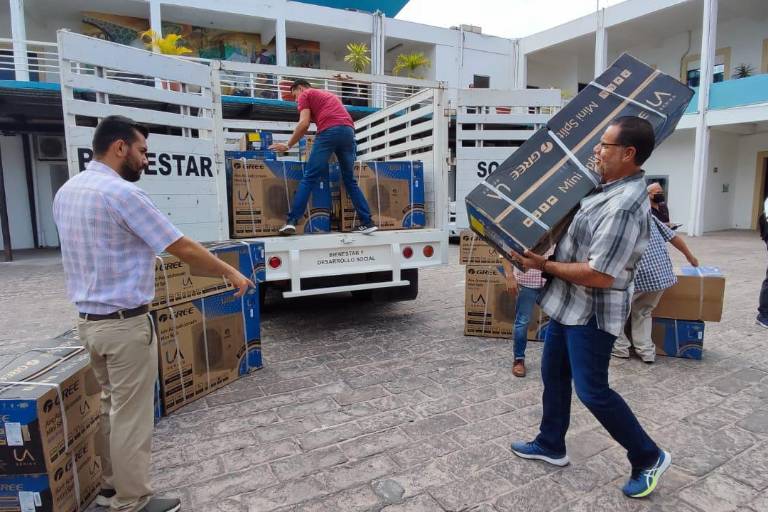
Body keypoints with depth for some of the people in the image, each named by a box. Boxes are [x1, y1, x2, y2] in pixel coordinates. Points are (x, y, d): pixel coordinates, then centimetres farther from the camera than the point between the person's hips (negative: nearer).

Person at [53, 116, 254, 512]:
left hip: (88, 319, 9)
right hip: (125, 323, -9)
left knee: (111, 406, 21)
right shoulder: (123, 193, -19)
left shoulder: (65, 192, 9)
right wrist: (230, 273, -5)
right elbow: (183, 248, -18)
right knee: (131, 415, 4)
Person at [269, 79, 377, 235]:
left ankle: (292, 221, -12)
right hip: (348, 131, 6)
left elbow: (304, 124, 2)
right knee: (350, 180, 11)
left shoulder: (305, 94, 16)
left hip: (329, 131, -6)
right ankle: (367, 222, 6)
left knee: (309, 178, -6)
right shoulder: (328, 94, 38)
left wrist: (288, 145, 11)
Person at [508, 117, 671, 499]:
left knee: (592, 390, 2)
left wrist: (543, 265, -18)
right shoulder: (607, 188, 5)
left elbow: (599, 276, -28)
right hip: (569, 304, 10)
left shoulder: (624, 207, -27)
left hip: (592, 312, -10)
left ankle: (648, 458, 25)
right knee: (554, 374, 17)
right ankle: (550, 445, 35)